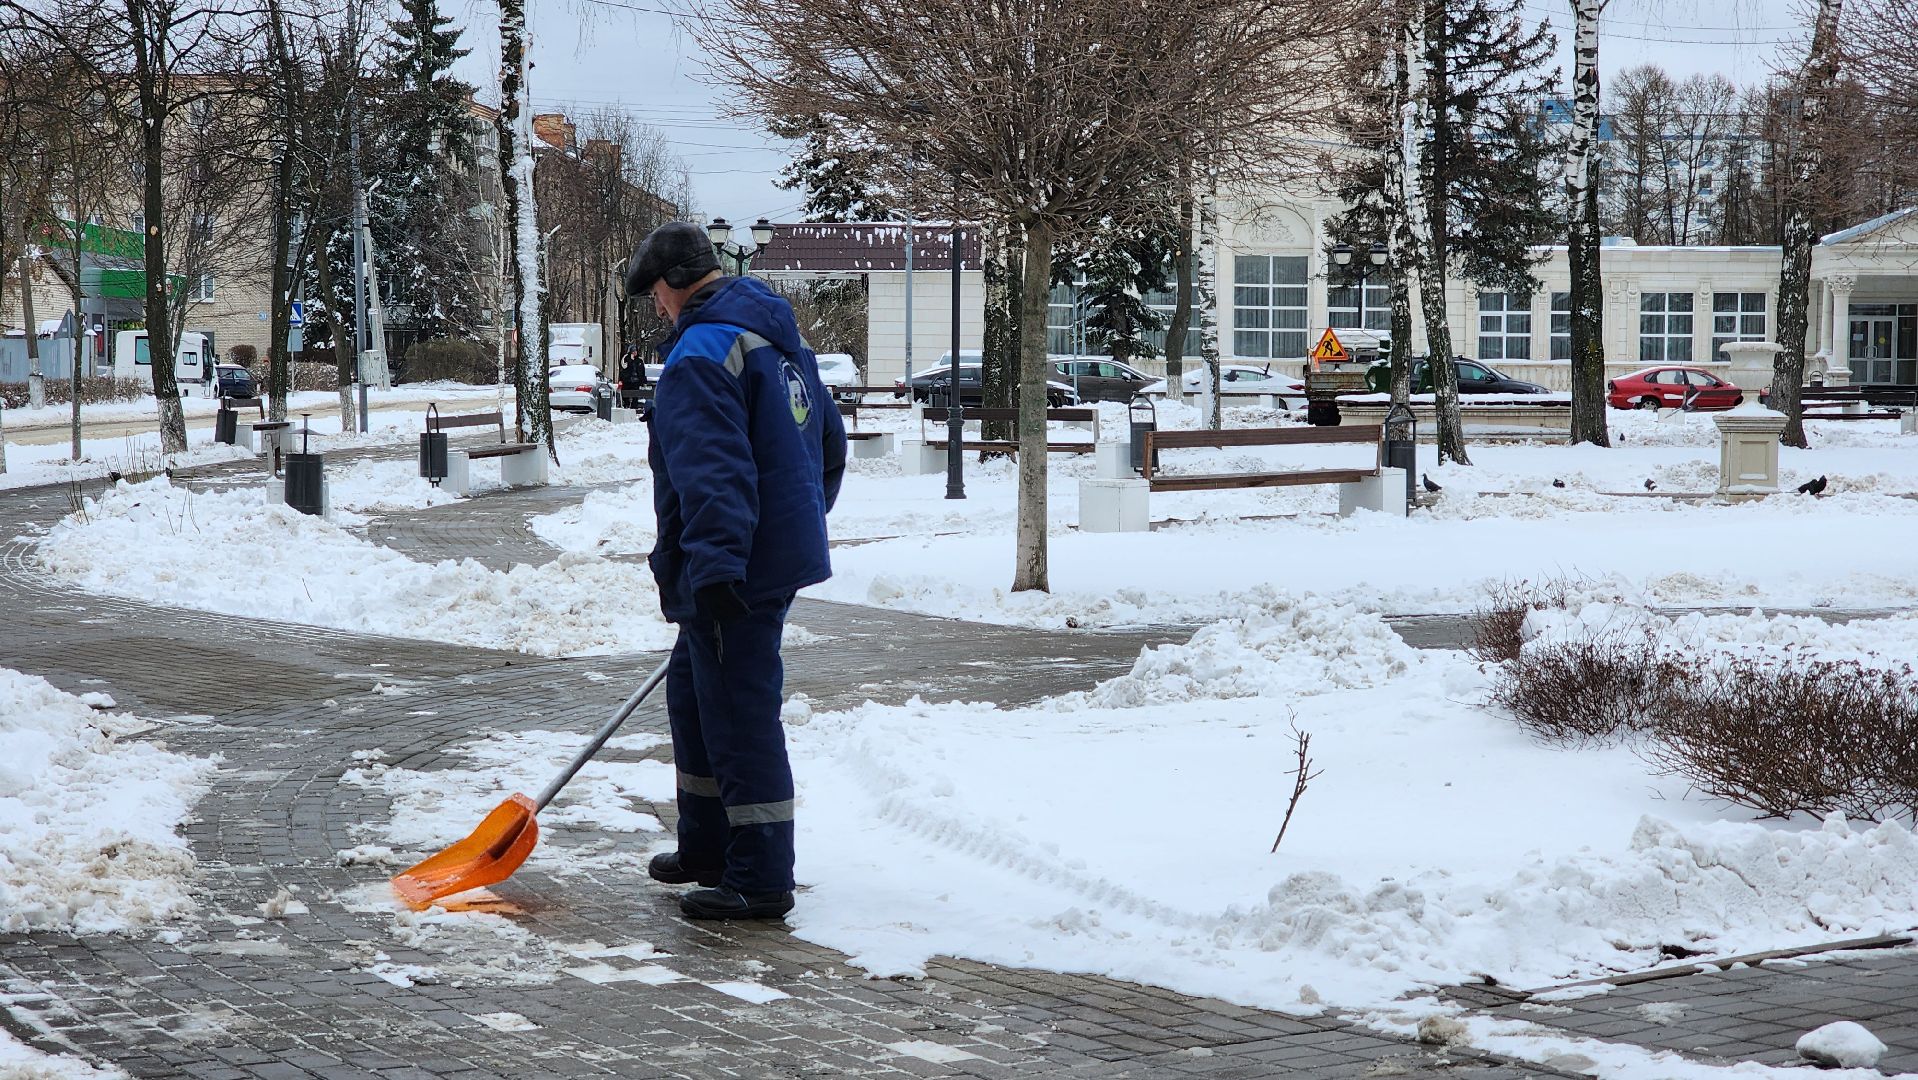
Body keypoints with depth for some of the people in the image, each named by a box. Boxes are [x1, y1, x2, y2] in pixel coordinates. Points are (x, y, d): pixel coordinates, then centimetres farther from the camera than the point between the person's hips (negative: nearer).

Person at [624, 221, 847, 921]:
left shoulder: (700, 355, -18)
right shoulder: (779, 337, 15)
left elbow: (714, 475, -27)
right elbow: (829, 446, 22)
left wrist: (715, 569, -30)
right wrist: (801, 524, 32)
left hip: (736, 572, -11)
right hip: (780, 555, 11)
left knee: (738, 716, -5)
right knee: (694, 693, 22)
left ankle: (760, 881, 0)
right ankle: (707, 848, 32)